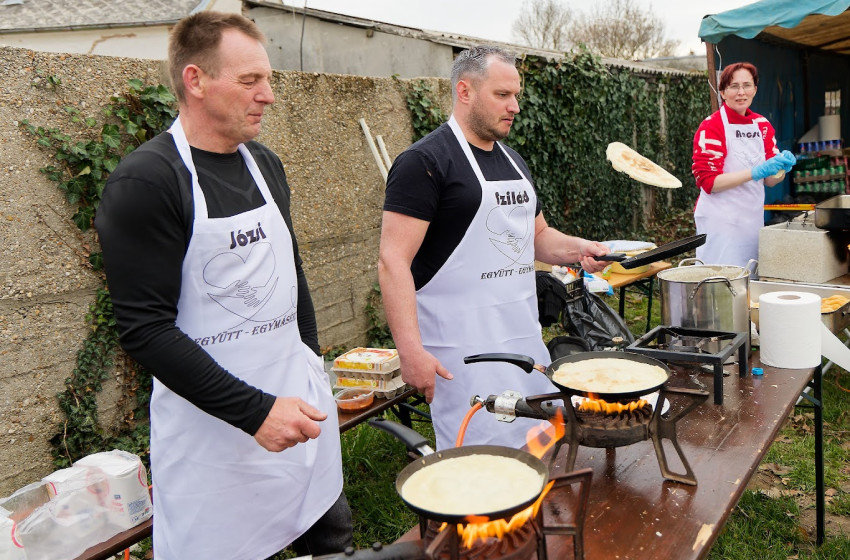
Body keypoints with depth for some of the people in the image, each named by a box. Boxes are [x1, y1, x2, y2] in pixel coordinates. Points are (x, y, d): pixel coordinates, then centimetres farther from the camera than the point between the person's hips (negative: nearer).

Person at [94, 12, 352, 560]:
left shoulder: (265, 164, 7)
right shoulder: (145, 182, -15)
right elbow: (145, 328, -19)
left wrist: (312, 360, 15)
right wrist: (254, 411, -22)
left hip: (300, 400, 7)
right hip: (215, 428, -6)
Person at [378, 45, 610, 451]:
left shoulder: (512, 161, 16)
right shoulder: (425, 161, -11)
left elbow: (536, 235, 26)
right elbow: (393, 261, -17)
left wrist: (575, 249, 4)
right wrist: (410, 350, -25)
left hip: (525, 337, 8)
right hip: (463, 349, -8)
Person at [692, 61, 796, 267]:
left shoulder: (762, 125, 11)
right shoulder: (711, 126, -8)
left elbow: (769, 181, 14)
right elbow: (708, 182, -15)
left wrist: (782, 167, -8)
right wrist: (755, 172, -23)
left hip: (753, 217, 6)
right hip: (721, 221, -6)